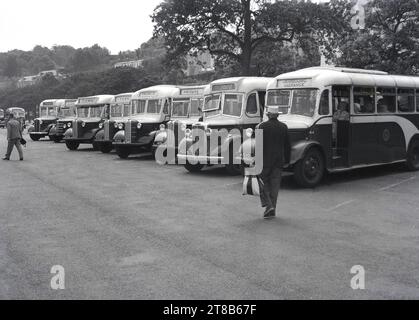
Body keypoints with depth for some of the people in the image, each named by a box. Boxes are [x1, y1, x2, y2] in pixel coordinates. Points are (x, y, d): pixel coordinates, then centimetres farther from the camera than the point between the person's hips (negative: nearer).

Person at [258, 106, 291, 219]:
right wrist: (286, 160, 15)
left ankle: (268, 205, -8)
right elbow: (287, 146, 8)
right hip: (279, 161, 4)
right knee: (275, 185, 8)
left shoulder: (262, 126, -7)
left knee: (263, 182, 8)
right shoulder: (284, 127, 5)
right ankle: (272, 210, 11)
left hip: (265, 160, -3)